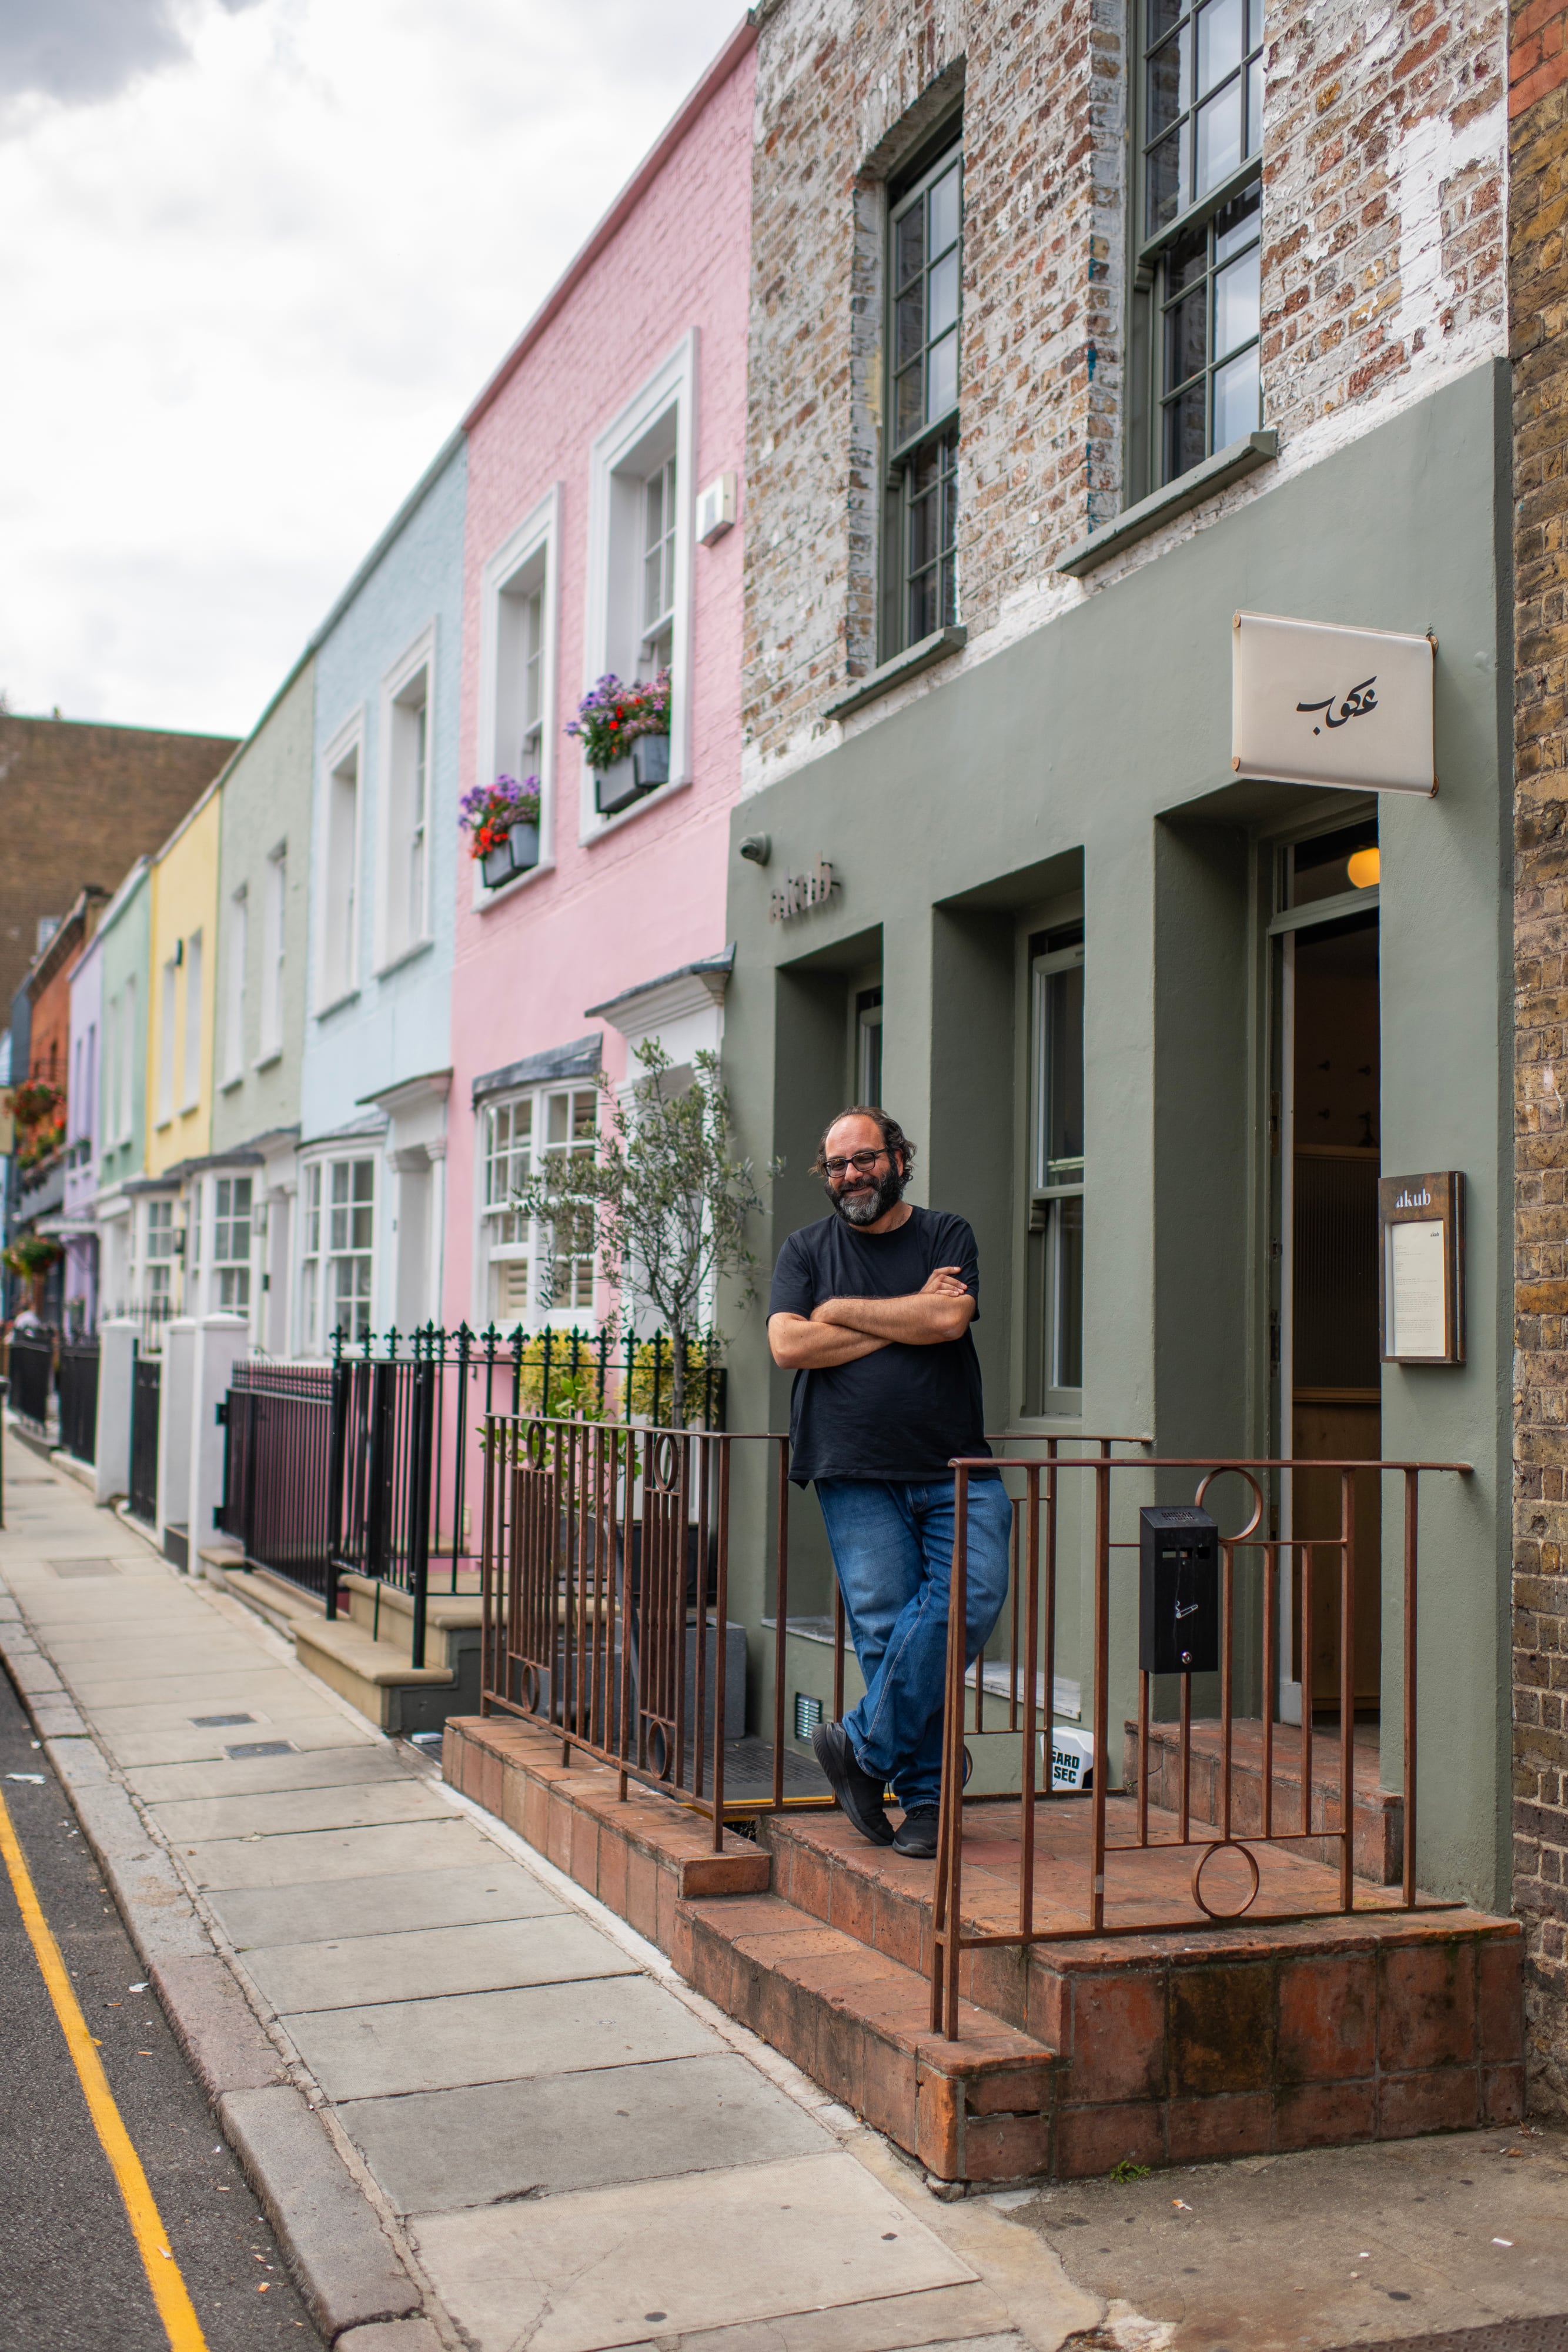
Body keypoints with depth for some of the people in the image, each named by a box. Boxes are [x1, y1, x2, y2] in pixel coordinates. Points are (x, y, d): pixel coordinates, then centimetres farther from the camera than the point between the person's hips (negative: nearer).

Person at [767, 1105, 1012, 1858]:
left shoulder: (947, 1237, 11)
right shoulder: (806, 1250, 12)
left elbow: (949, 1320, -8)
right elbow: (788, 1345, -3)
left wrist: (841, 1311, -1)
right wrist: (906, 1320, -3)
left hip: (955, 1469, 1)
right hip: (858, 1476, 0)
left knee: (971, 1594, -17)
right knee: (885, 1625, -5)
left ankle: (864, 1746, -5)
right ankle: (923, 1795, 7)